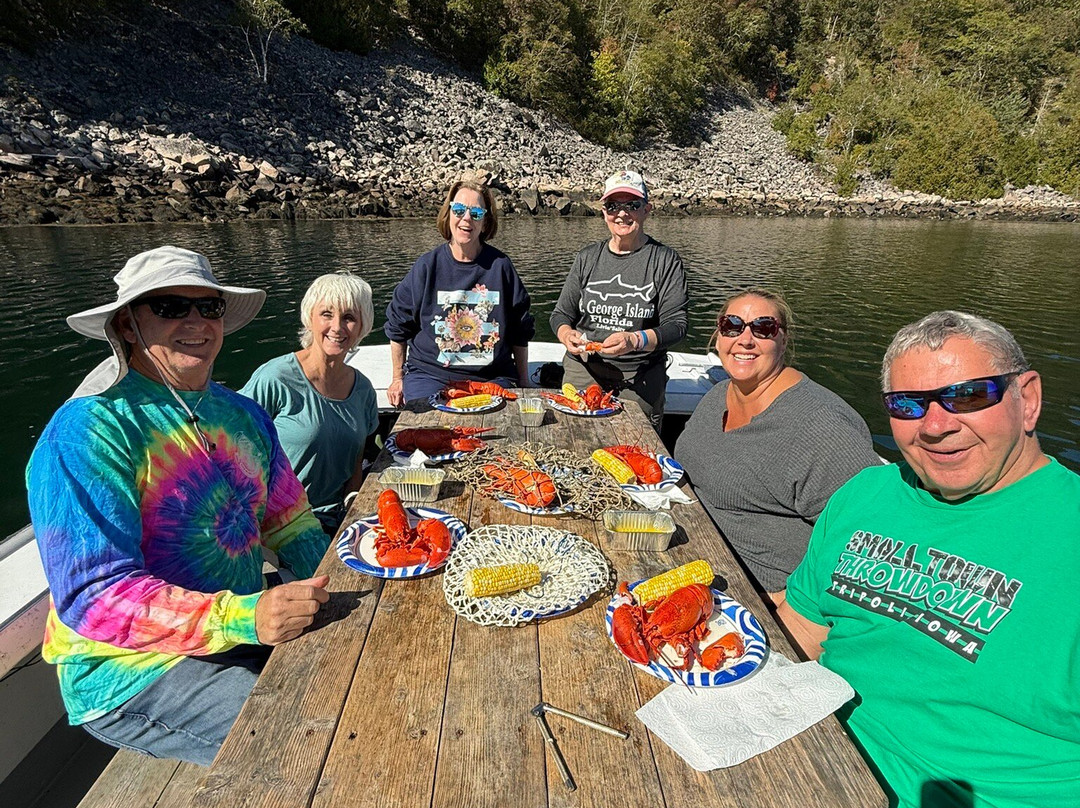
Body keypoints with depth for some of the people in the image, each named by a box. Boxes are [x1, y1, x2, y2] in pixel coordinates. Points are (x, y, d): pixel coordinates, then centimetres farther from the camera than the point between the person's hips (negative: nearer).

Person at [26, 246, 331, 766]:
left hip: (244, 633, 7)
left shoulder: (243, 415, 4)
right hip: (133, 670, -6)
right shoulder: (88, 431, -18)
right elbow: (94, 596, -23)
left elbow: (288, 521, 10)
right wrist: (243, 618, -35)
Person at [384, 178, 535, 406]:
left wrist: (523, 384, 13)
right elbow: (398, 327, 11)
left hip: (492, 377, 1)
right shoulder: (427, 266, 0)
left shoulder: (500, 266, 2)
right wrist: (397, 378, 14)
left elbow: (520, 333, 10)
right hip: (430, 374, 0)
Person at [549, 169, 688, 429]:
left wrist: (635, 340, -26)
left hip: (640, 380, -2)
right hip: (582, 372, 2)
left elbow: (676, 324, -8)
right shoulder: (588, 257, 9)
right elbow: (561, 314, 10)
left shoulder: (665, 259, -2)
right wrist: (567, 334, -13)